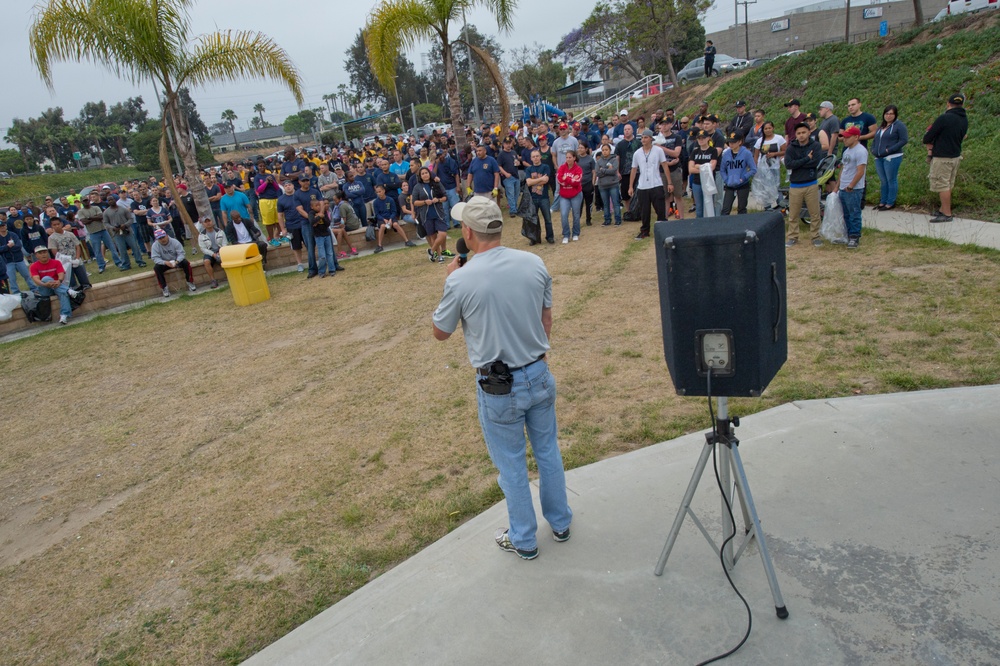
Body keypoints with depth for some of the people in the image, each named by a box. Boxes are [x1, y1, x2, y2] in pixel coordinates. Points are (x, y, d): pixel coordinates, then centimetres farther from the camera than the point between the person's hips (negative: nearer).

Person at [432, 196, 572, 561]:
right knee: (548, 452, 22)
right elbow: (547, 319, 6)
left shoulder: (461, 279, -18)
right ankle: (560, 523, 41)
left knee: (512, 466, 14)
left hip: (498, 387, -4)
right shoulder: (534, 263, -6)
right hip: (540, 375, 4)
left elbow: (441, 332, -3)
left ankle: (524, 540, 32)